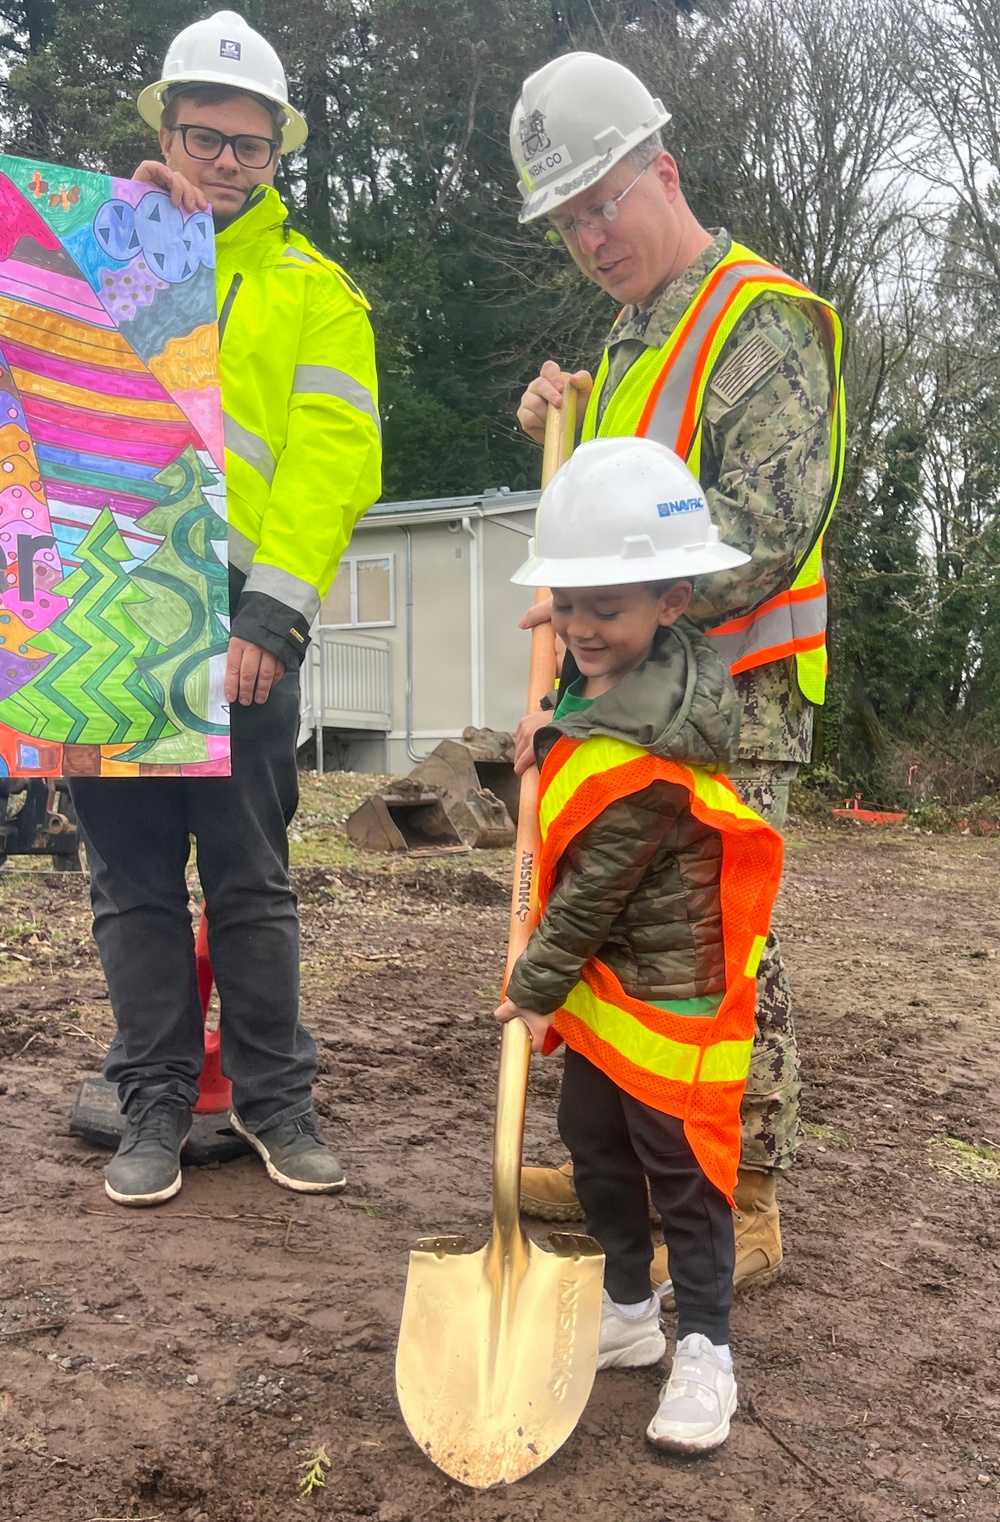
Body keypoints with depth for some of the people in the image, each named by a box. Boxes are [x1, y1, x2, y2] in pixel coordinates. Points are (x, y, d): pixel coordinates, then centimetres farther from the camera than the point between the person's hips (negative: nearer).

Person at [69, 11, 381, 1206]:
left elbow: (331, 463, -1)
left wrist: (271, 616, -13)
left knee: (251, 874, 4)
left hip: (239, 618, -2)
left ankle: (273, 1094, 17)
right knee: (133, 873, 6)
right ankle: (155, 1102, 17)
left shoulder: (313, 289, 10)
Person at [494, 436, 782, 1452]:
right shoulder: (610, 670, -3)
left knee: (679, 1171, 4)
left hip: (663, 995, -10)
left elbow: (594, 887, -22)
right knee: (595, 1148, 19)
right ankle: (627, 1313, 35)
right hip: (600, 984, 10)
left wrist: (533, 989, -11)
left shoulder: (644, 759, -31)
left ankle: (702, 1351, 20)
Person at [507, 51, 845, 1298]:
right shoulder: (635, 334, 20)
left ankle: (744, 1208, 8)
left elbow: (766, 529, -20)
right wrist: (558, 434, 10)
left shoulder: (762, 320, -9)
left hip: (729, 698, -9)